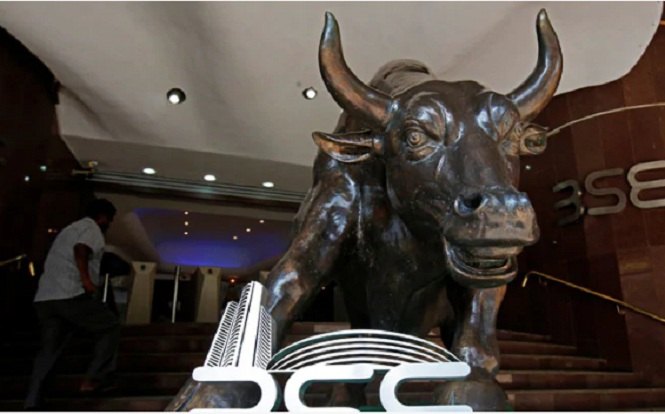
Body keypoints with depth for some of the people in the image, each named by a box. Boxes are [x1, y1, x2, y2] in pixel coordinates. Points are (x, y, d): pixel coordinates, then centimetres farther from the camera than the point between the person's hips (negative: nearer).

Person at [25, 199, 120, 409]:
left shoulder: (69, 229, 29)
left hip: (45, 297, 9)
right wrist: (86, 280, -25)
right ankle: (94, 378, 5)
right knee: (110, 326, 7)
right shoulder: (92, 229, 0)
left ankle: (32, 403, 10)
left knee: (48, 349, 13)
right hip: (72, 295, -9)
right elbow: (80, 249, -21)